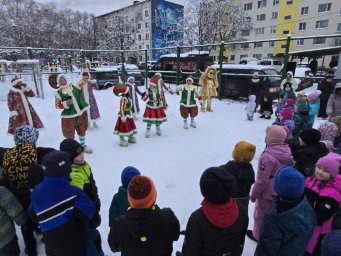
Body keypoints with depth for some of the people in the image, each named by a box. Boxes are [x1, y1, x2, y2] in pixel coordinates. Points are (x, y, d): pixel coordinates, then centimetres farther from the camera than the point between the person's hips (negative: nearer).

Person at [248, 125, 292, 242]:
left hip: (268, 192, -7)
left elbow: (262, 180, -25)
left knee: (261, 214, 17)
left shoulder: (267, 156, -32)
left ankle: (258, 235, 39)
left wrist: (253, 194, -11)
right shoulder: (287, 151, -8)